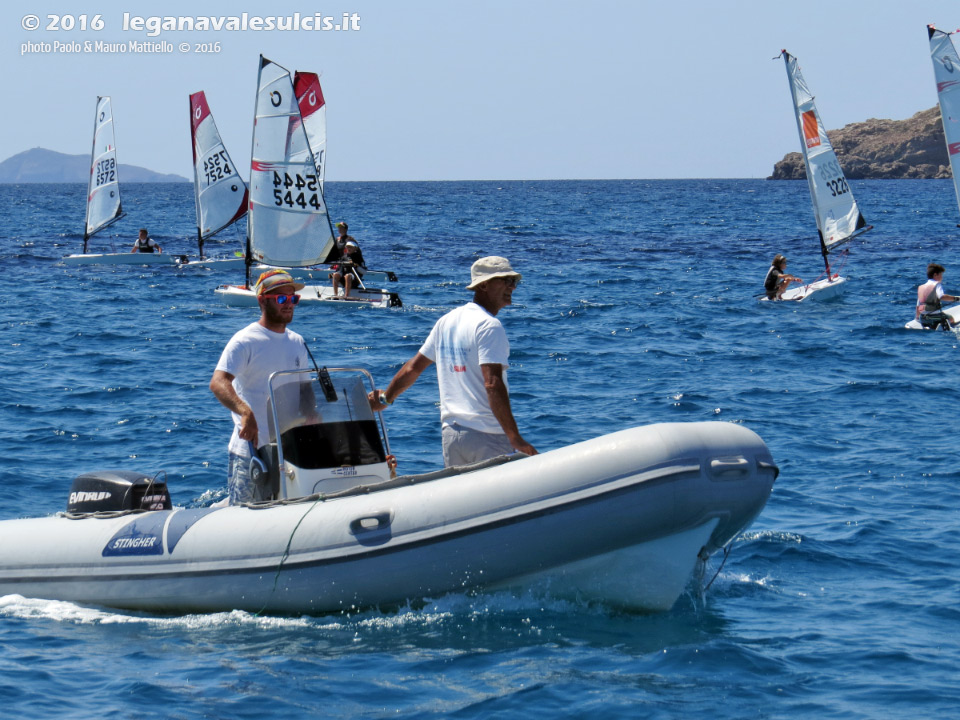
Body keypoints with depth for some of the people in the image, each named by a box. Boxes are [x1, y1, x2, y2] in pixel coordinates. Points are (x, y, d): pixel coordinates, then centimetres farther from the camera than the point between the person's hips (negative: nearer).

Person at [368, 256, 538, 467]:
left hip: (451, 432, 8)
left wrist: (385, 398, 35)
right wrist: (515, 437, -27)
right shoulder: (488, 326, -12)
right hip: (488, 435, -8)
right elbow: (492, 384, -22)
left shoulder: (447, 321, 13)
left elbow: (413, 367, 19)